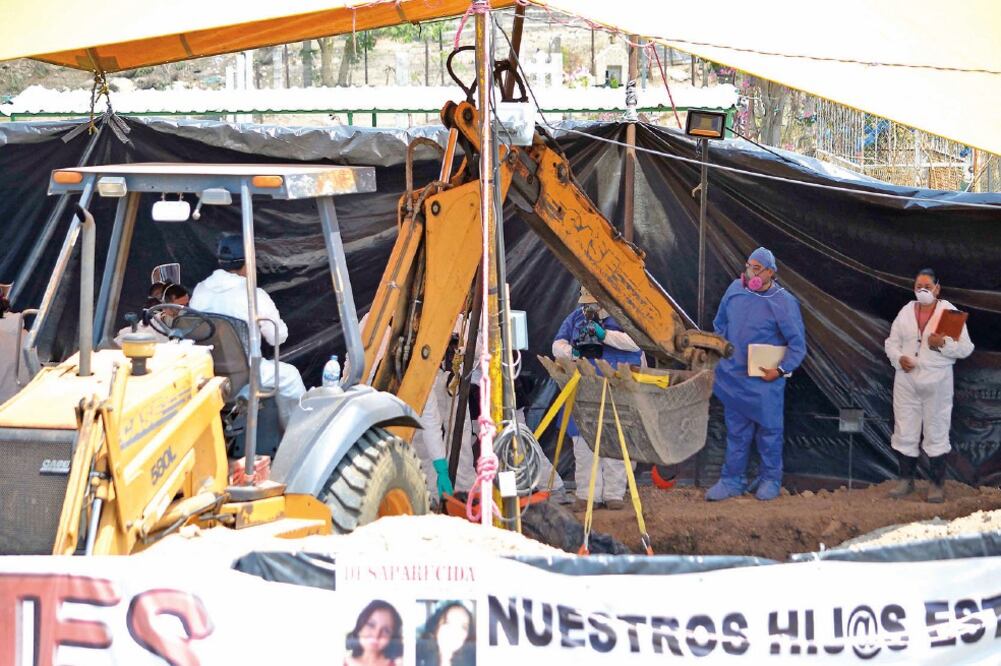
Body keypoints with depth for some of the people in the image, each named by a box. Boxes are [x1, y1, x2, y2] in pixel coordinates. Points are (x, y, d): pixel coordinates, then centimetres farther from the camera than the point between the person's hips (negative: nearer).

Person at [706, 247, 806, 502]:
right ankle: (731, 480, 20)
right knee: (736, 431, 12)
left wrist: (781, 370, -18)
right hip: (733, 376, 4)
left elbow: (797, 343, -9)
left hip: (764, 380, -4)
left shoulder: (784, 302, -13)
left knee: (769, 430, 7)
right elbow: (720, 324, 17)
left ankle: (770, 480, 21)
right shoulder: (735, 289, 1)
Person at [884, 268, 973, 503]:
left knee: (936, 432, 3)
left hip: (936, 381, -3)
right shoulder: (906, 311, 8)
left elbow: (966, 348, -6)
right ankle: (906, 480, 19)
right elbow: (892, 342, 9)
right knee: (904, 431, 6)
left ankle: (938, 484, 13)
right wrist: (898, 358, -10)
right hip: (906, 380, 3)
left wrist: (944, 344, -23)